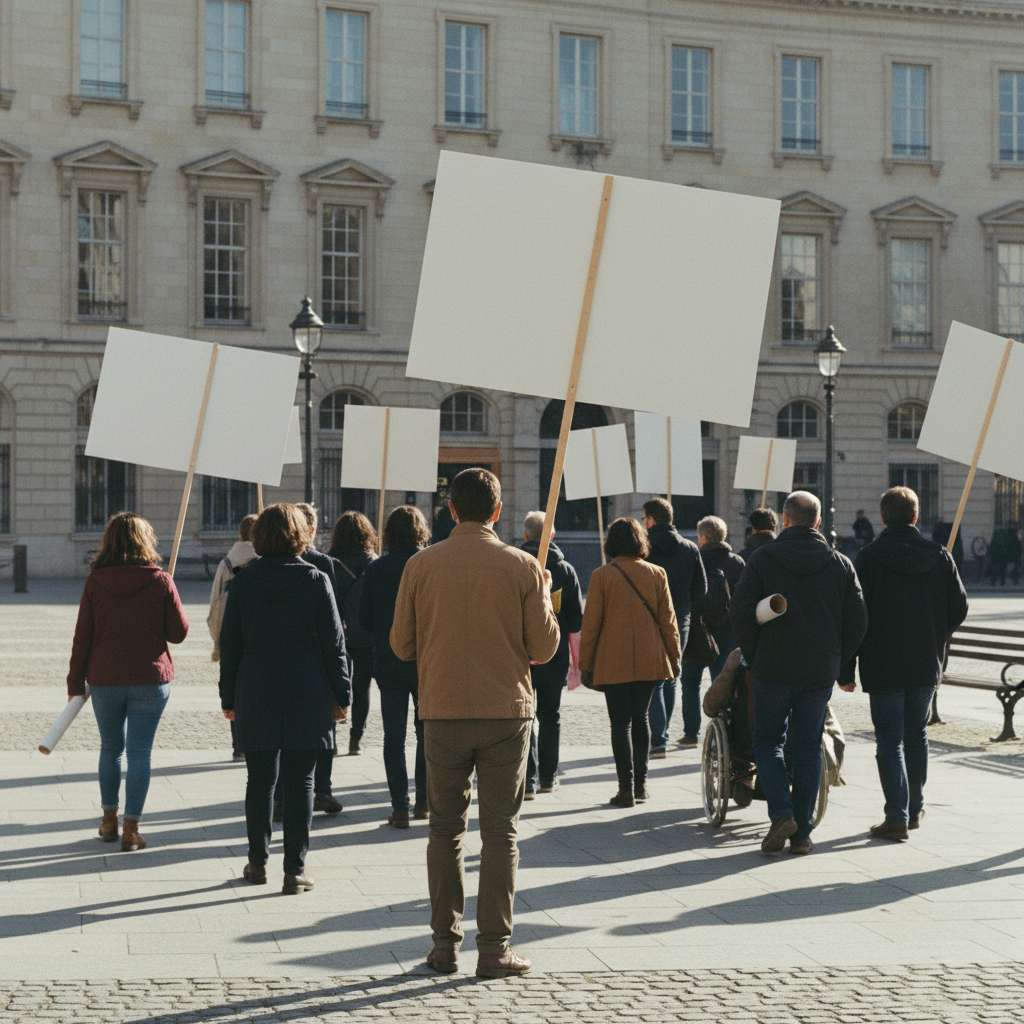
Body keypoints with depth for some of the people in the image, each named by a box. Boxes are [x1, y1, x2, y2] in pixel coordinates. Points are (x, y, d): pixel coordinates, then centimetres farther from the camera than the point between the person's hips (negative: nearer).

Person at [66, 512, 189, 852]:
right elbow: (179, 632, -3)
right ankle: (131, 829, 0)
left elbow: (82, 636, -2)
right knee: (139, 752, 2)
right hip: (150, 679, -2)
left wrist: (76, 682, 5)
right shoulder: (160, 580, -7)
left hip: (104, 680, 2)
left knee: (110, 748, 19)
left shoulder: (95, 581, -4)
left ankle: (109, 819, 26)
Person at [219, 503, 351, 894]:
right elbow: (333, 642, -4)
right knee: (300, 783, 2)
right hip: (306, 700, -2)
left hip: (256, 700, 2)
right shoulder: (315, 580, -5)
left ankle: (257, 862, 19)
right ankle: (295, 870, 2)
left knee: (260, 781, 13)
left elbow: (229, 643, 4)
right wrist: (340, 695, 3)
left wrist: (228, 697, 12)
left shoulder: (244, 581, 0)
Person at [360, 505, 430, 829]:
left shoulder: (376, 569, -5)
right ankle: (424, 801, 17)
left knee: (394, 735, 4)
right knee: (427, 732, 15)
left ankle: (400, 806, -1)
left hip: (388, 663, 0)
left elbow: (365, 619, -2)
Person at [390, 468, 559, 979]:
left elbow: (402, 645, 3)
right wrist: (545, 599, 14)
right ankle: (494, 948, 3)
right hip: (507, 712, -1)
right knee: (500, 831, 5)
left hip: (443, 712, 1)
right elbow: (544, 648, -3)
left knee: (445, 829, 12)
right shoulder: (523, 567, -5)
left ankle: (445, 943, 13)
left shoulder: (421, 565, -2)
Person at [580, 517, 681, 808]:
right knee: (640, 718, 16)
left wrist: (586, 663, 2)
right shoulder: (656, 574, 2)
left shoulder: (601, 576, -6)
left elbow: (591, 622, -4)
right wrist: (674, 656, 13)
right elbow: (667, 619, 5)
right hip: (649, 661, 3)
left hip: (613, 663, -3)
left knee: (620, 723, 0)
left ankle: (626, 788, -5)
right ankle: (640, 783, 18)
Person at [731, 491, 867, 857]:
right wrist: (837, 661, 13)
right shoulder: (841, 565, 4)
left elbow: (740, 612, -7)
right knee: (808, 748, 8)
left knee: (768, 742, 10)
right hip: (820, 673, 2)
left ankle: (781, 813, -9)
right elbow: (857, 621, 4)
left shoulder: (763, 559, -4)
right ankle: (801, 833, 8)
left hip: (773, 669, -2)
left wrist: (753, 656, 5)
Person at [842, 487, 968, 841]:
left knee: (890, 740, -1)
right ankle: (915, 808, 28)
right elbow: (959, 609, 4)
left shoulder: (869, 558, -9)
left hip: (883, 665, -3)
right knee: (917, 735, 18)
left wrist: (846, 670, -5)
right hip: (926, 665, 3)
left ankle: (897, 816, -7)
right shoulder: (939, 556, 0)